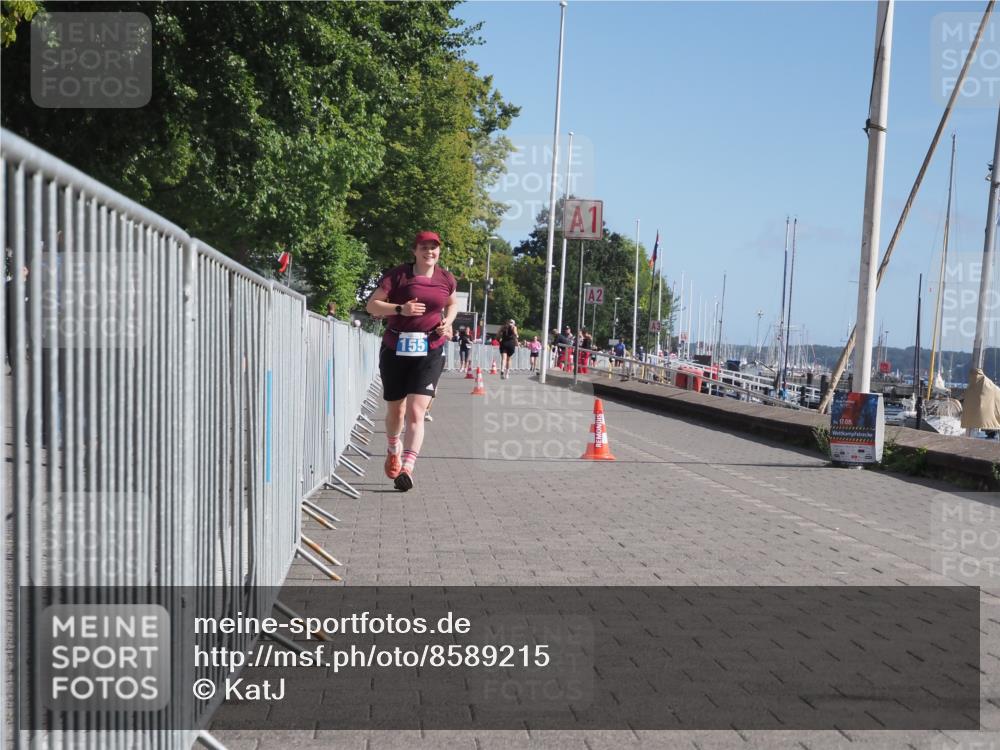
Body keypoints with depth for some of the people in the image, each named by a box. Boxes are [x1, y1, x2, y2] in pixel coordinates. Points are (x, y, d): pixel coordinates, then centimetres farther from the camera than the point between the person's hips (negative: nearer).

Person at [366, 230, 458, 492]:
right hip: (395, 350, 0)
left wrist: (447, 322, 5)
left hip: (430, 352, 0)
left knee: (416, 412, -14)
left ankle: (406, 469, -17)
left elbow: (453, 304, 26)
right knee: (395, 411, 14)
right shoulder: (398, 275, -5)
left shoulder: (446, 279, 5)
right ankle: (393, 451, 44)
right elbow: (371, 305, -6)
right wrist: (400, 309, -21)